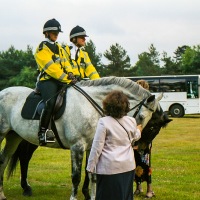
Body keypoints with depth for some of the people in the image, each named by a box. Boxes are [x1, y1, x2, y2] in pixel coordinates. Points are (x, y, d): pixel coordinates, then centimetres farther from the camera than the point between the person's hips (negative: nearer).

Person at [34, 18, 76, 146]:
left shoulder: (59, 48, 23)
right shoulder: (42, 48, -3)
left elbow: (65, 62, 14)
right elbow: (50, 67, -14)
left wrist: (70, 73, -10)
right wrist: (66, 78, -21)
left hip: (61, 81, 8)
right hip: (47, 80, -8)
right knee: (51, 102, -32)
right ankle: (43, 132, -27)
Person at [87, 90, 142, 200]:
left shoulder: (104, 122, -17)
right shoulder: (131, 121, -1)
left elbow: (97, 147, -15)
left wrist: (91, 166, -7)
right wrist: (138, 130, 43)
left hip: (109, 167, -5)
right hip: (128, 166, 5)